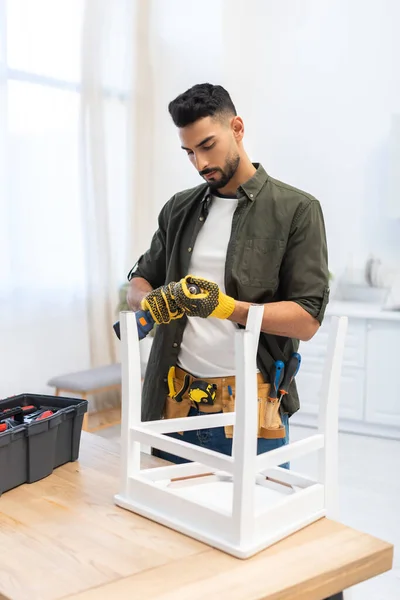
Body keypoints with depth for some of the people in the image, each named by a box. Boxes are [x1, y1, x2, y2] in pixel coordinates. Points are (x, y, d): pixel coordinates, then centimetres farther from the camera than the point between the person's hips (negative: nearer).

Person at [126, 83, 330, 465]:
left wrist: (225, 306, -22)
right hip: (175, 402, 4)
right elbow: (138, 284, 16)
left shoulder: (296, 210, -4)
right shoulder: (179, 210, 11)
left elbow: (307, 321, -9)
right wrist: (153, 300, -8)